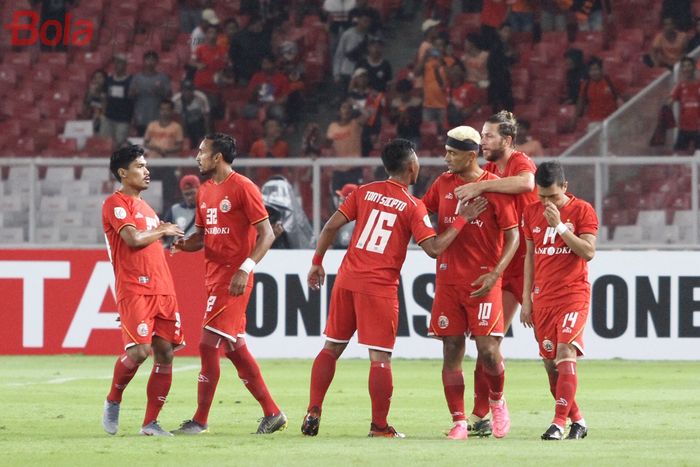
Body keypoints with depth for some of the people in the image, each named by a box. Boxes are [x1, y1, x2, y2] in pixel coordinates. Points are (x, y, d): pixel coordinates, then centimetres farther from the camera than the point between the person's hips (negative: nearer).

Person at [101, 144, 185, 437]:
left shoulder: (145, 207, 22)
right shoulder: (115, 203, -4)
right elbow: (134, 238, -17)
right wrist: (162, 231, -2)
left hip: (162, 290, 8)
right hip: (133, 290, -8)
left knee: (165, 354, 0)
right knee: (139, 351, -19)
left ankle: (150, 423, 4)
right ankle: (113, 401, 6)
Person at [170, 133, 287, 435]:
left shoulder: (243, 188, -11)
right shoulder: (205, 191, 14)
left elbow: (266, 234, -13)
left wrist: (245, 269, -23)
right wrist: (184, 244, -2)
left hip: (233, 279, -9)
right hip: (214, 277, 9)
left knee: (208, 345, -10)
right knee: (235, 349, 10)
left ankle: (200, 421, -5)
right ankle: (272, 414, 17)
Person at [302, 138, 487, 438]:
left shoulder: (365, 192, 8)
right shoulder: (413, 206, -4)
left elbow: (332, 226, 5)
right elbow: (434, 248, -10)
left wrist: (317, 263, 14)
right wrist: (461, 220, -2)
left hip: (347, 279, 5)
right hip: (380, 287, -5)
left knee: (331, 347, 14)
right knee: (380, 357, -1)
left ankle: (313, 412, 11)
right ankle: (379, 426, -1)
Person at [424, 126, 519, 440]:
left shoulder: (495, 187, -5)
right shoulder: (444, 184, 9)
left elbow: (513, 236, -5)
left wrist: (495, 273, -15)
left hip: (483, 281, -4)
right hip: (448, 280, 4)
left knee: (488, 349, -9)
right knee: (451, 352, 1)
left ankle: (497, 401, 19)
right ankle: (459, 423, 5)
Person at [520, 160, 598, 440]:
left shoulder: (582, 211, -4)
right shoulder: (532, 213, 10)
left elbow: (589, 252, -12)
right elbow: (530, 257, 15)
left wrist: (560, 226, -18)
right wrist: (527, 298, 11)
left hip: (574, 294, -5)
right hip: (543, 298, 5)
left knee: (565, 352, -19)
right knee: (550, 362, 3)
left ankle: (559, 422, -21)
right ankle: (577, 420, 15)